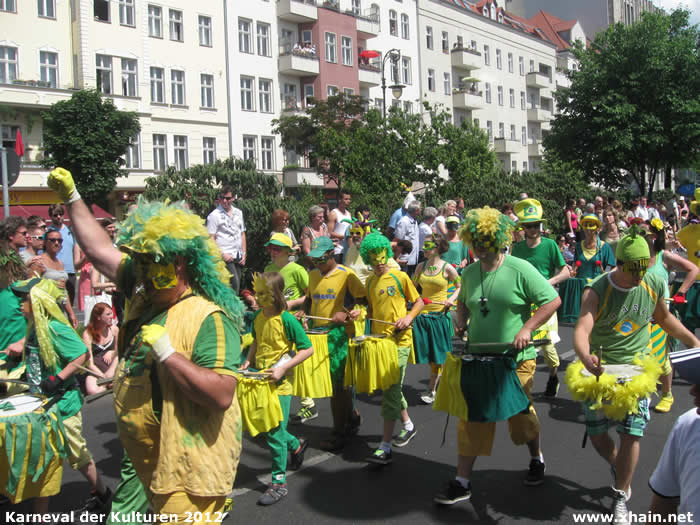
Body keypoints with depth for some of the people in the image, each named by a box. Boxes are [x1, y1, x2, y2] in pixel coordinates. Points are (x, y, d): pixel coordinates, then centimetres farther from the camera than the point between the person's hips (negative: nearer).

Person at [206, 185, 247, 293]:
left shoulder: (238, 213, 15)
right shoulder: (214, 215, -4)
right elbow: (211, 238, -7)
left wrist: (244, 254, 11)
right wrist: (222, 254, -14)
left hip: (238, 256, 6)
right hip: (226, 257, -6)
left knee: (237, 285, 7)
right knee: (234, 284, -17)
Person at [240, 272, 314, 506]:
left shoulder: (287, 320, -17)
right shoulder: (258, 317, 3)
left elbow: (307, 349, -15)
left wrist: (283, 368, -20)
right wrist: (248, 361, 6)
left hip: (279, 384, -7)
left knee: (274, 432, -1)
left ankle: (279, 483, 13)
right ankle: (296, 445, 44)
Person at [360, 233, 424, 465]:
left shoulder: (400, 277, -6)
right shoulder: (369, 282, 10)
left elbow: (419, 302, 1)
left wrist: (409, 317, -16)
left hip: (399, 341, -6)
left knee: (391, 391, -9)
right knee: (391, 388, 17)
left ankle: (385, 447, -9)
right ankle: (408, 425, 39)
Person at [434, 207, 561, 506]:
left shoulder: (520, 270, -12)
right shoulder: (470, 272, 4)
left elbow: (553, 301, -10)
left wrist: (527, 329, -18)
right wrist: (461, 322, 5)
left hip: (516, 359, -4)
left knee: (521, 414, 12)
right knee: (472, 419, 3)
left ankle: (536, 460, 42)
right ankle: (462, 482, 11)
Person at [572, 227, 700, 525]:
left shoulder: (655, 285, -7)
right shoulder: (597, 290, -19)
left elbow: (663, 317, 15)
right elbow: (581, 330, -34)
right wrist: (586, 358, -53)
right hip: (600, 369, -1)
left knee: (631, 435, -5)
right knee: (596, 434, 6)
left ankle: (621, 498, 16)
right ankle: (619, 468, 41)